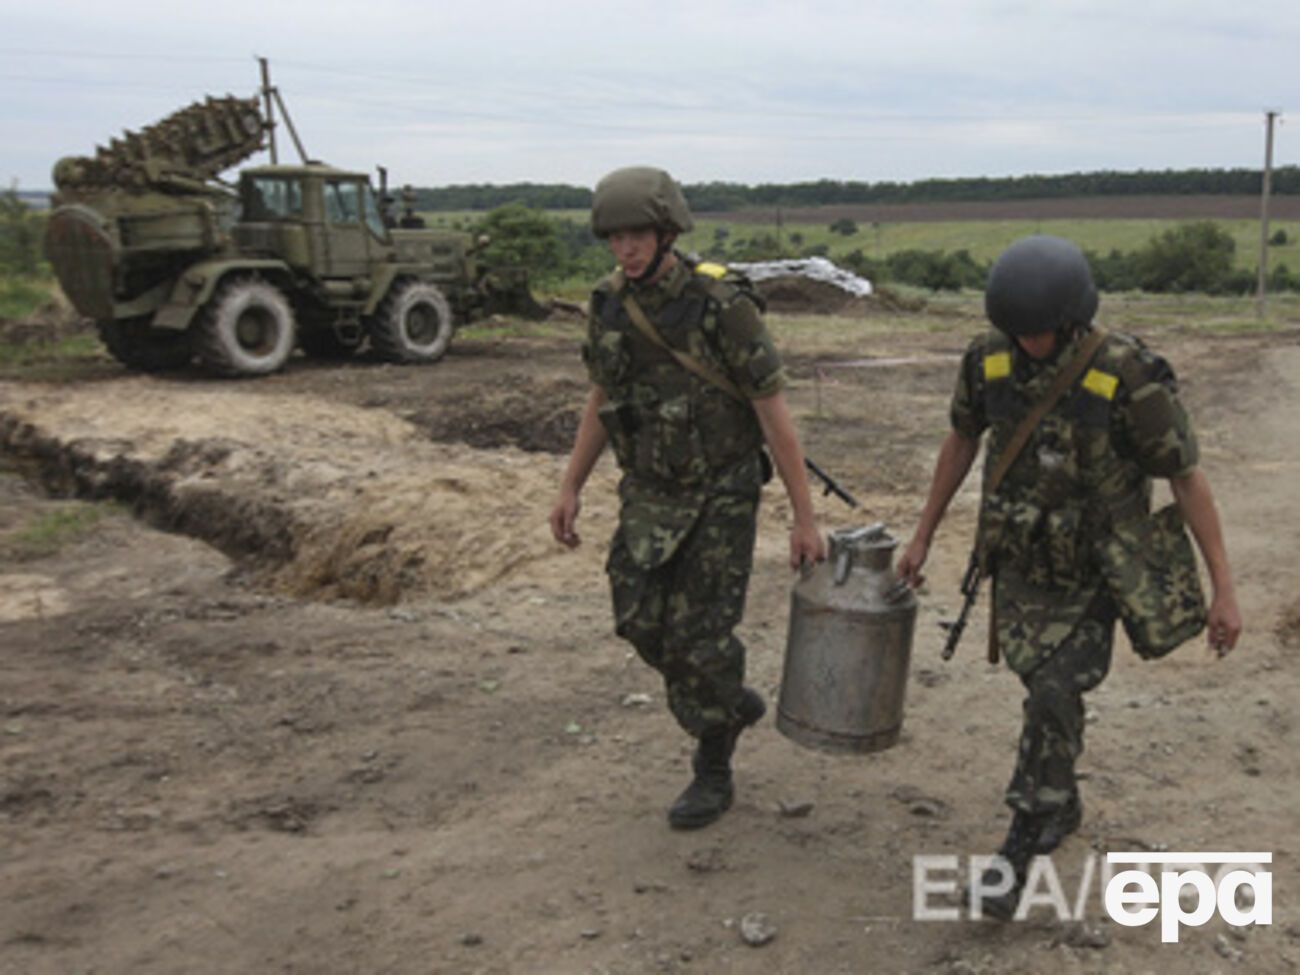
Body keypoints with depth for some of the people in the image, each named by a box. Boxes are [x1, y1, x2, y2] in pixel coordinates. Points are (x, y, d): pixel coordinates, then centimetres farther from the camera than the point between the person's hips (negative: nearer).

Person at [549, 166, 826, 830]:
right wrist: (570, 488, 9)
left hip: (722, 494, -6)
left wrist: (804, 518, -14)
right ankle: (730, 702, 32)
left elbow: (775, 416, -17)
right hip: (651, 494, 6)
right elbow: (603, 400, 11)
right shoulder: (610, 306, -2)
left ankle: (712, 773, 18)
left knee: (700, 635, -3)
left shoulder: (724, 306, -20)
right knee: (643, 621, 4)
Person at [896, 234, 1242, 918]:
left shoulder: (1129, 377, -23)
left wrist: (1223, 589, -15)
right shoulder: (989, 360, -11)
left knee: (1053, 697, -13)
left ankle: (1019, 853, 0)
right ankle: (1061, 807, 38)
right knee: (1047, 691, 13)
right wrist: (923, 536, 9)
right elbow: (962, 440, 5)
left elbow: (1187, 478, -15)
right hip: (1018, 561, 4)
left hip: (1093, 573, -3)